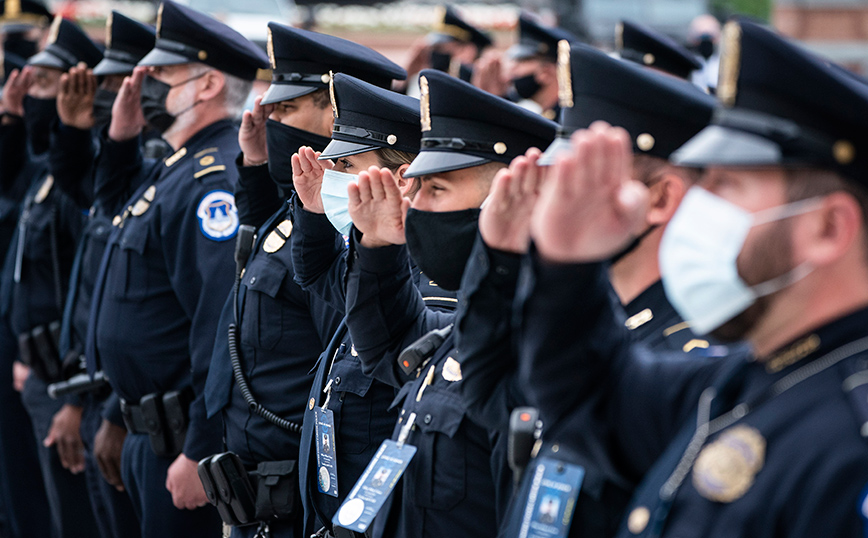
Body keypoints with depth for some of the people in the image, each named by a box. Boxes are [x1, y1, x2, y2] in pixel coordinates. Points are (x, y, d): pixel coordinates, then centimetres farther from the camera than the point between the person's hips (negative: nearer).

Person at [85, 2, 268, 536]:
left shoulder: (213, 181, -22)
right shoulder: (176, 168, 10)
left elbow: (222, 327, -28)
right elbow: (115, 193, 34)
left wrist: (200, 452, -27)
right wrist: (122, 132, 13)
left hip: (184, 433, -10)